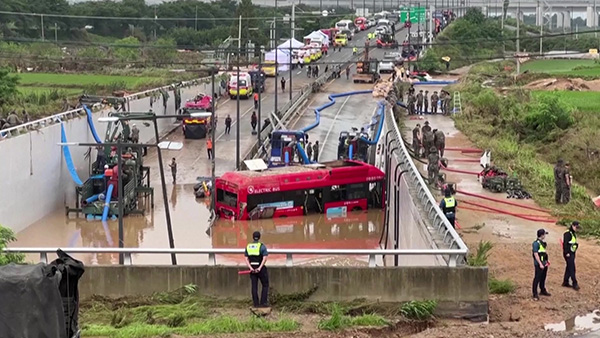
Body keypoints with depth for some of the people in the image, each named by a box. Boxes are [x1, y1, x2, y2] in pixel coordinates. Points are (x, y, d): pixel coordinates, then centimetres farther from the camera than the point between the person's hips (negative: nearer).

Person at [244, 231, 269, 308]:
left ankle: (256, 303, 7)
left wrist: (251, 268, -7)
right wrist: (260, 268, -19)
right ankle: (263, 302, 0)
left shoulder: (248, 246, 6)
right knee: (265, 285, 7)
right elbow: (265, 258, -18)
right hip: (261, 268, -4)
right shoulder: (262, 246, -7)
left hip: (252, 269, 4)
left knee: (254, 286, 8)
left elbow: (246, 259, 0)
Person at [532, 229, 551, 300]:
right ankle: (535, 294, -3)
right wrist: (540, 264, -22)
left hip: (544, 264, 9)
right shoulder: (536, 243, -16)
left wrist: (546, 261, 20)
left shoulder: (542, 243, 12)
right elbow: (536, 254, -20)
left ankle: (543, 290, 33)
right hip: (539, 264, -9)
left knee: (543, 278, 19)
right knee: (537, 278, -6)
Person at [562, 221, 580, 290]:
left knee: (569, 267, 14)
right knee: (572, 268, -9)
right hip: (568, 254, -10)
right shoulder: (568, 233, -16)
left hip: (572, 253, 10)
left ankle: (565, 282, 22)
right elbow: (565, 243, -21)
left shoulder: (574, 233, 14)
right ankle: (575, 284, -8)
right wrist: (567, 253, -22)